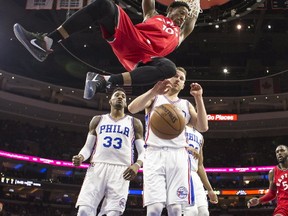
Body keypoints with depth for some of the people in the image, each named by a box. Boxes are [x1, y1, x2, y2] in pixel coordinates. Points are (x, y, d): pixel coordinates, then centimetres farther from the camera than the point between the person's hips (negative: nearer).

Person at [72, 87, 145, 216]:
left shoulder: (134, 123, 16)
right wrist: (81, 157, -6)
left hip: (121, 170, -1)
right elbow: (88, 146, 18)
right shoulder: (98, 120, 20)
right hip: (97, 167, 1)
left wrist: (137, 164, -12)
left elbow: (142, 151, 10)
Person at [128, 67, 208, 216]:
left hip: (178, 155, 3)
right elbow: (132, 108, -5)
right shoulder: (154, 98, 16)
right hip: (155, 154, -2)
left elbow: (203, 127, 9)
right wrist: (154, 91, -19)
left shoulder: (186, 105, 24)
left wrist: (198, 98, 1)